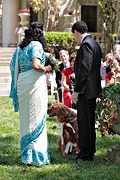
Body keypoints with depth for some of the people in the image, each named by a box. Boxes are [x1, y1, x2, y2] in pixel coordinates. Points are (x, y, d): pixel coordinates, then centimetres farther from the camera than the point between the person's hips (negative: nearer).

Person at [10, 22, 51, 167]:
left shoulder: (21, 47, 13)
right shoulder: (36, 45, -9)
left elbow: (14, 65, 11)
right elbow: (36, 65, -20)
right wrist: (46, 69, -2)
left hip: (22, 84, 7)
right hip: (35, 84, -7)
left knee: (25, 118, 12)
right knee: (36, 118, -2)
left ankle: (25, 155, 17)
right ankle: (36, 156, -1)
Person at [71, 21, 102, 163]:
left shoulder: (86, 45, -15)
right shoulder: (94, 44, 15)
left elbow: (84, 69, -22)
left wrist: (76, 90, -19)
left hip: (85, 90, -10)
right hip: (92, 89, 10)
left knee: (84, 121, -5)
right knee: (89, 121, 15)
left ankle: (86, 154, -1)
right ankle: (89, 151, 23)